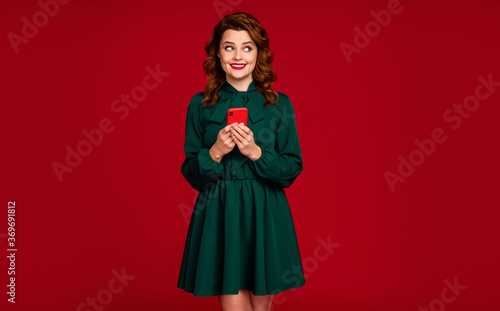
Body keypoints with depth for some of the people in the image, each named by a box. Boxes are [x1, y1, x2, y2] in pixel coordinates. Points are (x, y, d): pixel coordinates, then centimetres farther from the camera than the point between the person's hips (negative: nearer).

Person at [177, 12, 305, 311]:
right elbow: (192, 174, 2)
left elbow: (292, 169, 0)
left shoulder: (279, 104, 1)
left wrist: (255, 152, -15)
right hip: (218, 215, 0)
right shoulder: (200, 105, 1)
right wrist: (215, 152, -16)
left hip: (265, 217, 1)